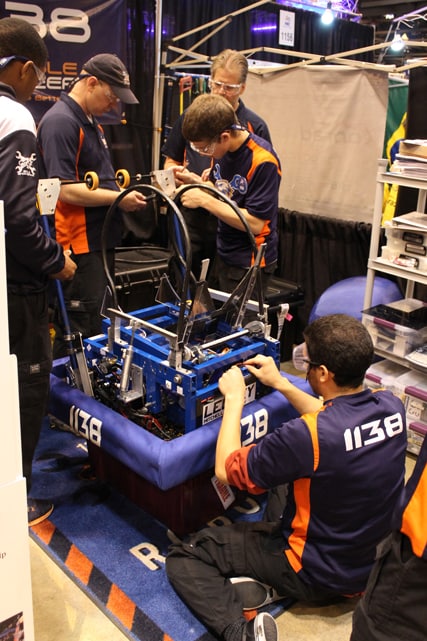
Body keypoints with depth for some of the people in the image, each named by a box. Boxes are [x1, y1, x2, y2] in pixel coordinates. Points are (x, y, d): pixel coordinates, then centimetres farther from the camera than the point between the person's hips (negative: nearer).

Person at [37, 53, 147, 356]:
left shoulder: (91, 121, 16)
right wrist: (119, 199, -15)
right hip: (80, 244, -10)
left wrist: (124, 192, 9)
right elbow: (65, 190, -23)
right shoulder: (61, 122, -15)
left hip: (100, 239, 10)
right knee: (81, 332, -5)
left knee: (101, 323, 18)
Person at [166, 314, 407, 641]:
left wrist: (234, 398, -8)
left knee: (183, 557, 2)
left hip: (319, 573, -6)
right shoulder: (391, 405, -13)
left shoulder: (306, 435, -34)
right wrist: (281, 384, 8)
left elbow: (225, 469, -18)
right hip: (376, 562, 7)